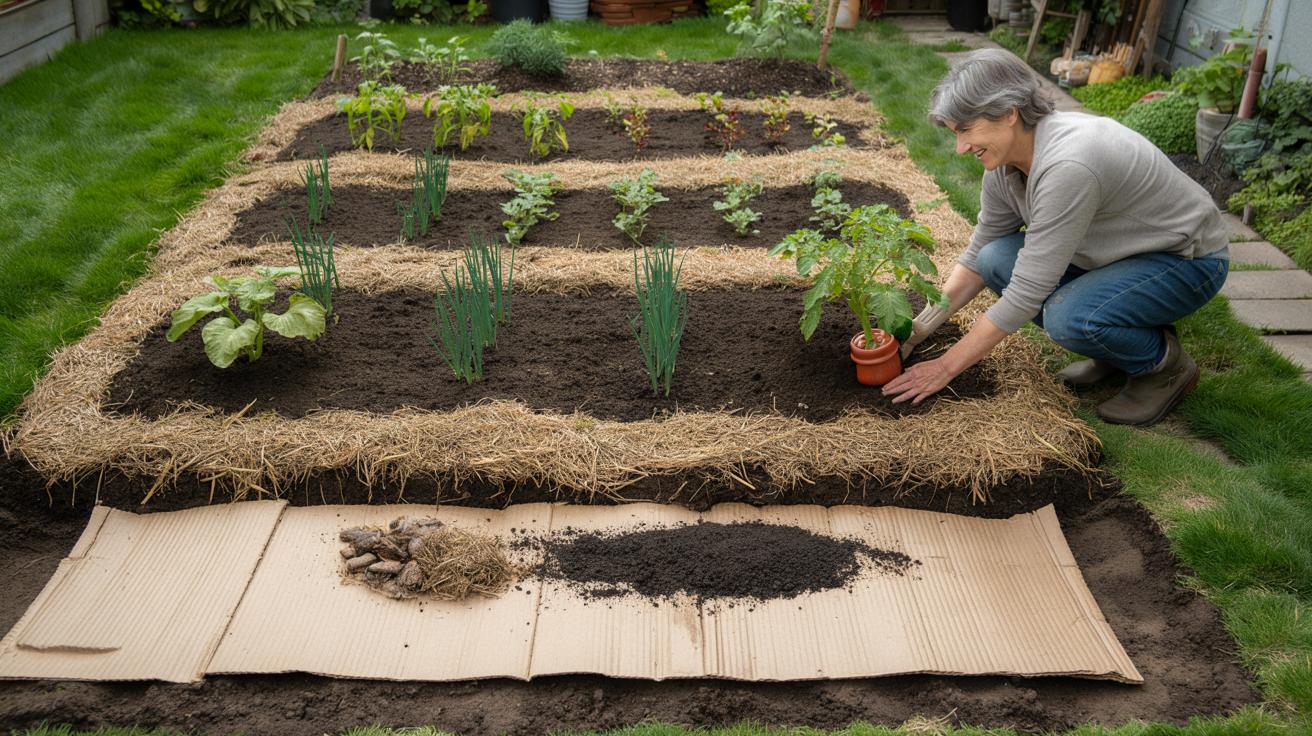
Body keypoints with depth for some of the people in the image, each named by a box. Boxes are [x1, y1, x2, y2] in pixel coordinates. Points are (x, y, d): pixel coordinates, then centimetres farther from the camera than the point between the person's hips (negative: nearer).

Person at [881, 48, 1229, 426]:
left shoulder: (1067, 166, -35)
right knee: (998, 260, -11)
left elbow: (1026, 296, -31)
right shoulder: (1006, 160, -9)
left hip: (1189, 259, -8)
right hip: (1122, 252, 8)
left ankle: (1166, 364, -1)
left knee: (1068, 318, -32)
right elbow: (977, 257, 2)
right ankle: (1116, 345, 7)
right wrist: (917, 330, -7)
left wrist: (946, 367, -24)